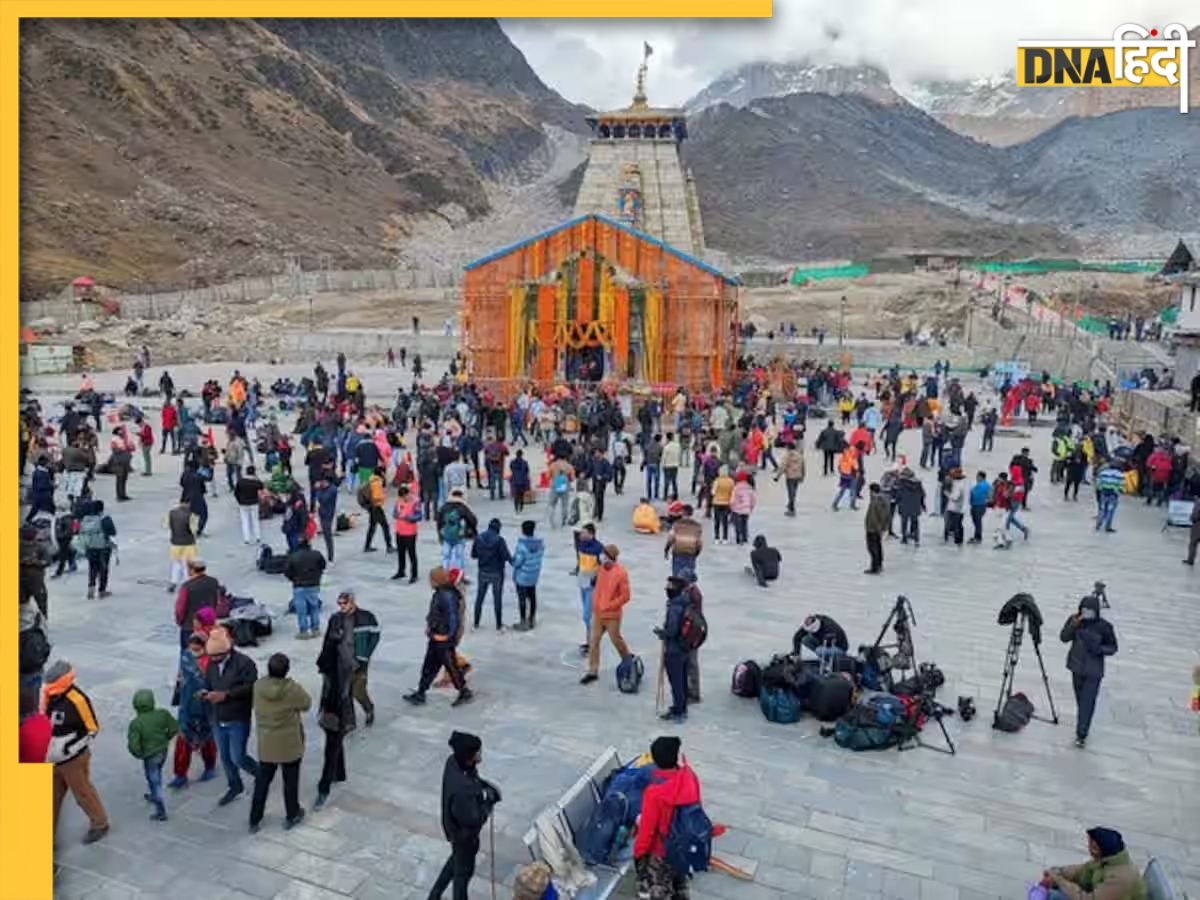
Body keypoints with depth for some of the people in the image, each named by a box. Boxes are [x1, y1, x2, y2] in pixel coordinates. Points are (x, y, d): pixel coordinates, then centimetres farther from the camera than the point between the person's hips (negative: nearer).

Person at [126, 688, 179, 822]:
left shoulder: (135, 723, -23)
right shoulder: (162, 714, -13)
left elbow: (133, 746, -23)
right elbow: (174, 728, -5)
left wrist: (139, 755, -3)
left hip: (150, 756, -5)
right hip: (163, 751, 5)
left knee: (154, 781, 8)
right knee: (156, 775, 29)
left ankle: (161, 812, 14)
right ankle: (153, 796, 52)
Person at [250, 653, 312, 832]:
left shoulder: (258, 686, -13)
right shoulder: (292, 688, -24)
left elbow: (255, 707, 3)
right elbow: (306, 704, -7)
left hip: (265, 744, 3)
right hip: (290, 744, -3)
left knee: (262, 780, 19)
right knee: (290, 781, 16)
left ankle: (255, 820, 29)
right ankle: (292, 816, 32)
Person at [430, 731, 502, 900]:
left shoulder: (454, 761, -18)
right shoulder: (462, 789, -43)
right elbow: (473, 820, -32)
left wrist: (484, 785, -10)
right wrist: (489, 801, -19)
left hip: (455, 826, 8)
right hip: (463, 832, -8)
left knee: (456, 861, 32)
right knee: (464, 870, 19)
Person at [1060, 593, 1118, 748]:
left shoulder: (1104, 626, -14)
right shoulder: (1074, 620, -6)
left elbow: (1113, 647, -4)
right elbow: (1064, 638, -9)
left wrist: (1099, 649, -23)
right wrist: (1073, 625, -24)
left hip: (1093, 671, -3)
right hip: (1077, 667, 4)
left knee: (1087, 702, -6)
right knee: (1080, 700, 17)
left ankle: (1081, 735, -1)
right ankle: (1082, 729, 36)